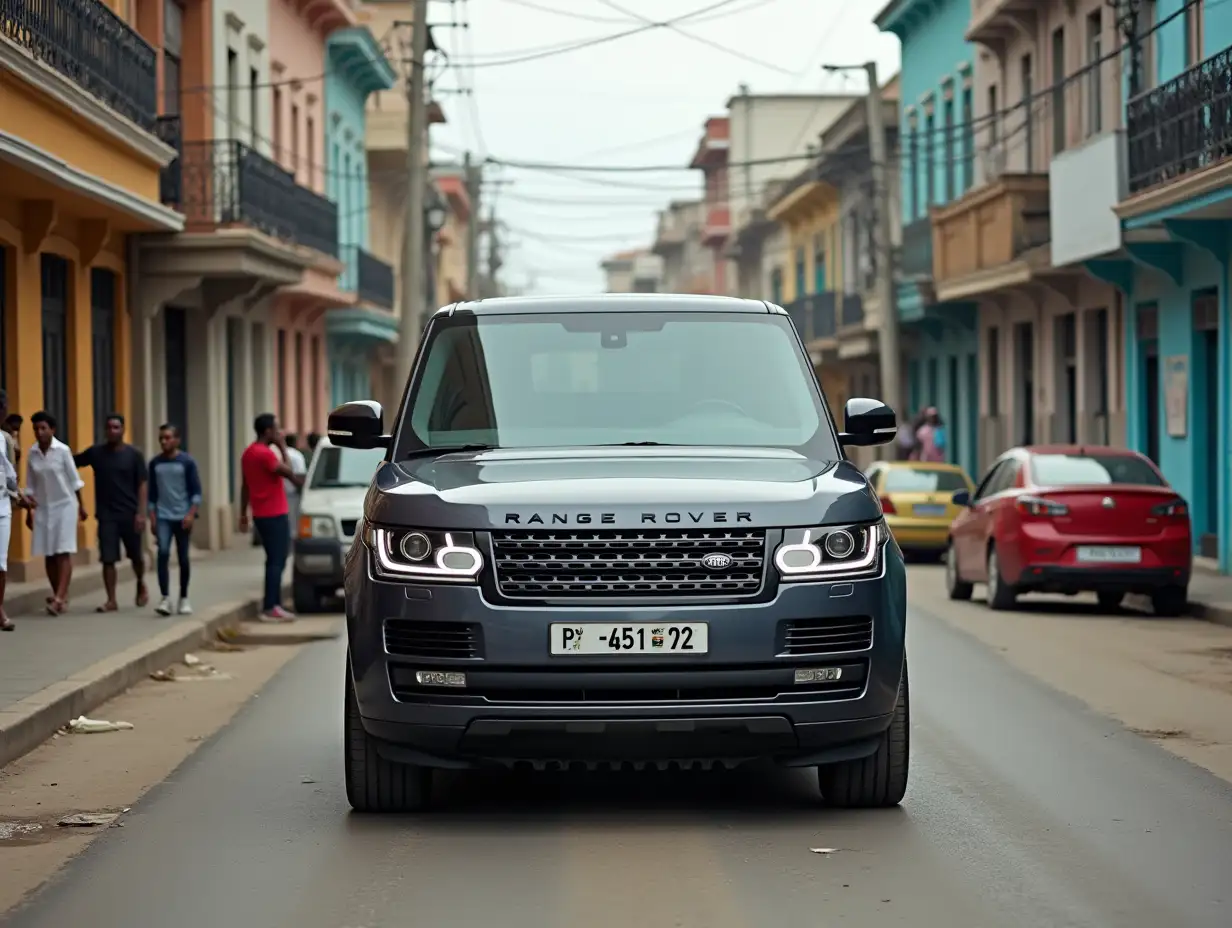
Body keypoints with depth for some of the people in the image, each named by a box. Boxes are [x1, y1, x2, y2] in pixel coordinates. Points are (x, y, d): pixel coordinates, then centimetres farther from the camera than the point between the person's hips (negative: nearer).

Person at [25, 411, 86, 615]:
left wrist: (81, 505, 0)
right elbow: (31, 485, 7)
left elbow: (74, 479, -3)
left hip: (64, 506, -4)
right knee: (49, 554, 4)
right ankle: (61, 597, 13)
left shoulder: (62, 450, -10)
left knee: (63, 553, -9)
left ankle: (59, 598, -17)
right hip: (43, 508, 4)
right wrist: (29, 511, 9)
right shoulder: (32, 453, 1)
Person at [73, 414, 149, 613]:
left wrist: (141, 512, -11)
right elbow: (72, 462, 9)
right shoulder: (96, 452, 2)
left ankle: (141, 585, 39)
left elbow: (143, 484, -4)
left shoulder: (134, 455, -3)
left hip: (130, 514, -1)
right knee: (108, 559, -3)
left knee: (136, 555, 12)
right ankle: (111, 600, 3)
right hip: (106, 515, 1)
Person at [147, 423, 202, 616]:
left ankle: (184, 599, 17)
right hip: (163, 517, 1)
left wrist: (191, 514, -14)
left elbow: (196, 491, -4)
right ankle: (165, 598, -16)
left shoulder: (187, 461, -3)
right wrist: (152, 517, 5)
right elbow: (152, 492, 11)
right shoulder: (155, 463, 6)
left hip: (183, 517, -1)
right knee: (163, 553, -15)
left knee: (183, 558, 5)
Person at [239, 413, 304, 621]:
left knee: (275, 560, 14)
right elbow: (289, 472, -17)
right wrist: (282, 448, -8)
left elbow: (245, 486, 18)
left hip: (262, 515, 10)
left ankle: (274, 605, 16)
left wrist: (243, 514, 22)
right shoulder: (265, 453, -18)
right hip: (274, 515, -10)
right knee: (276, 561, -9)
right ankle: (270, 608, -12)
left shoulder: (249, 453, 13)